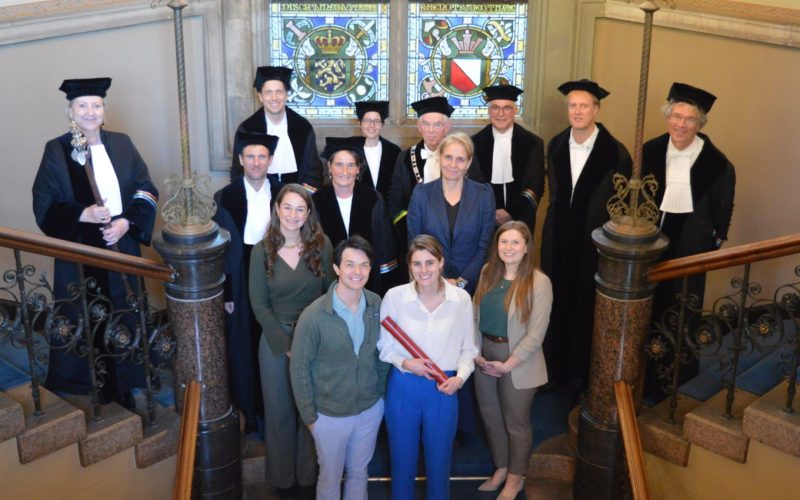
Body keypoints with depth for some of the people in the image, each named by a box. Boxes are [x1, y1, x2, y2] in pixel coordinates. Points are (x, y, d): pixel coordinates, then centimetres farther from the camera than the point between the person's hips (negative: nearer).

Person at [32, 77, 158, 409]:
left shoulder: (121, 144, 4)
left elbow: (146, 190, 3)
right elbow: (44, 206, -5)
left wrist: (126, 223, -13)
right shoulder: (56, 151, -4)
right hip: (81, 251, -2)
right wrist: (83, 214, -21)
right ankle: (93, 385, 19)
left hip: (122, 245, 3)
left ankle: (124, 381, 24)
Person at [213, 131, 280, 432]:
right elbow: (219, 248, -5)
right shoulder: (225, 198, -6)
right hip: (241, 284, -2)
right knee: (244, 347, 9)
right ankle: (248, 409, 25)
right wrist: (225, 292, -8)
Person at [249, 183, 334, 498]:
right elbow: (259, 304, -5)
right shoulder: (262, 251, -7)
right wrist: (285, 344, -11)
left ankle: (309, 473, 31)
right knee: (280, 411, 12)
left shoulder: (321, 245, -6)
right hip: (276, 339, 0)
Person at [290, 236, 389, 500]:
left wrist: (383, 392, 8)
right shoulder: (313, 316, -22)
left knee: (359, 472, 23)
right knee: (330, 478, 17)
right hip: (330, 415, -3)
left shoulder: (376, 305, -10)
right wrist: (309, 415, -8)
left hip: (371, 408, 3)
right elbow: (299, 369, -13)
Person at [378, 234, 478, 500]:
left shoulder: (461, 299, -8)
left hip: (443, 390, 1)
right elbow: (383, 346, -2)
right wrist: (405, 363, -19)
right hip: (403, 388, 0)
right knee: (402, 460, 16)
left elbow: (468, 348, 2)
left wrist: (460, 377, -14)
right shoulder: (394, 296, -11)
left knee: (439, 461, 16)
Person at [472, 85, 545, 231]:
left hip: (520, 221, 0)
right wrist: (491, 213, -13)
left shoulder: (533, 143, -3)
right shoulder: (475, 143, -2)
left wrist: (512, 213, -15)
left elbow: (536, 186, -4)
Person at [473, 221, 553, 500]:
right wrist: (476, 353, -6)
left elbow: (536, 334, -17)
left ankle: (516, 477, 34)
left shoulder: (538, 282, -17)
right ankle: (500, 469, 41)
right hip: (485, 358, 5)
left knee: (516, 423, 13)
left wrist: (507, 364, -16)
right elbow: (475, 316, 3)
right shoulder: (488, 273, 0)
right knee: (491, 419, 19)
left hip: (517, 363, -5)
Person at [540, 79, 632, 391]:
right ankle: (555, 366, 27)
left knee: (587, 306, 7)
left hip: (594, 239, -4)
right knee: (556, 303, 10)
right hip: (558, 237, 4)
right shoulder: (556, 146, 4)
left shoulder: (614, 152, -13)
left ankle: (582, 371, 25)